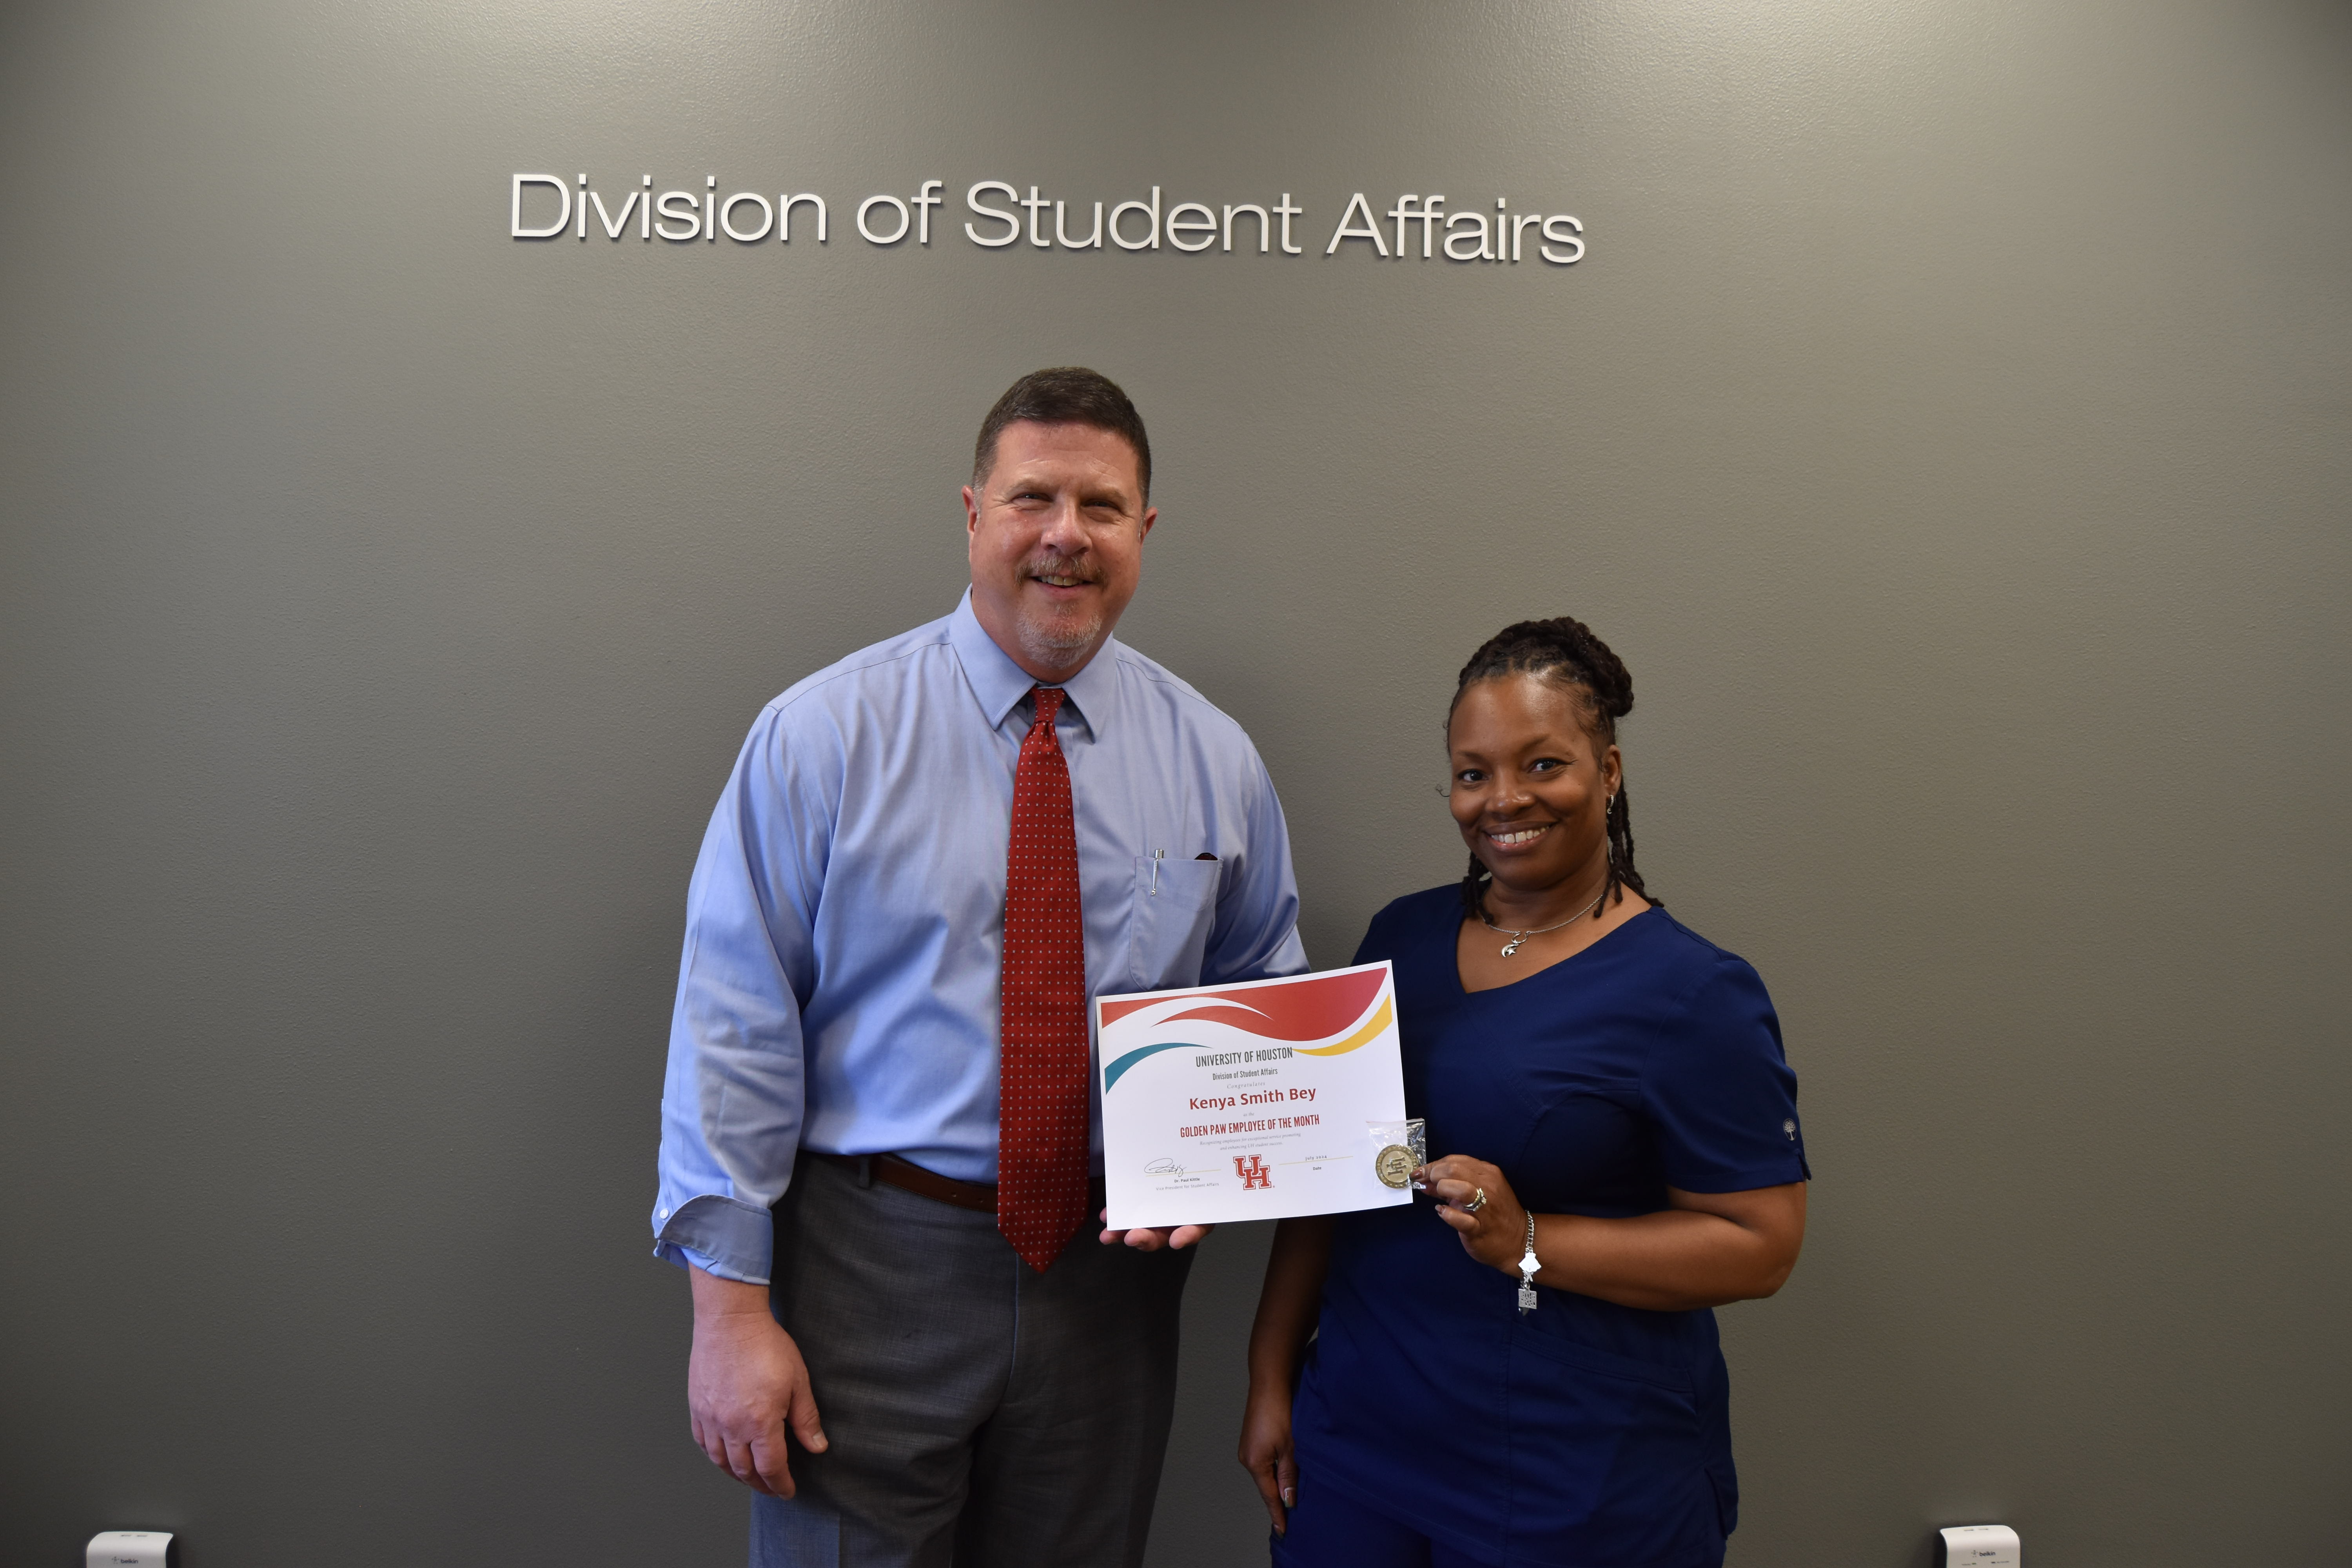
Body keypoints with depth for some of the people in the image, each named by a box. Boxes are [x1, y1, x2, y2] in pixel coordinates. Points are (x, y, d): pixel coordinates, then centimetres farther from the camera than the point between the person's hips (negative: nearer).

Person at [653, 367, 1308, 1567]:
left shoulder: (1215, 762, 1)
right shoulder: (822, 736, -8)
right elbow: (734, 1021, -9)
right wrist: (730, 1305, -10)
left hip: (1112, 1267, 3)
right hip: (871, 1266, -2)